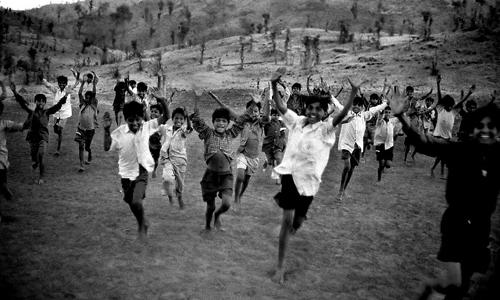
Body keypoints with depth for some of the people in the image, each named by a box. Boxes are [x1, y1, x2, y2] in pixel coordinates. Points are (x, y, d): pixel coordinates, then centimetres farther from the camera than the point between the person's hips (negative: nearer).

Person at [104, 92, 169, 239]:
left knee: (136, 201, -18)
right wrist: (106, 131, -27)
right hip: (127, 173, 2)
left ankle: (142, 225, 11)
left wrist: (164, 104, -27)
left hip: (142, 170, -2)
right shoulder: (119, 133, -14)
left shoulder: (147, 126, -10)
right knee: (131, 201, 18)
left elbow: (165, 118, -11)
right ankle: (143, 222, 47)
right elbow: (107, 148, -17)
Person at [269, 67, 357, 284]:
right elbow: (280, 106, -5)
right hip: (290, 173, 0)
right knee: (287, 219, -10)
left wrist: (353, 93, -34)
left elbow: (342, 115, -20)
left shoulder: (326, 128, -4)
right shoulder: (296, 121, 3)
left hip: (309, 180, 0)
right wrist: (274, 85, -20)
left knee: (297, 222, 12)